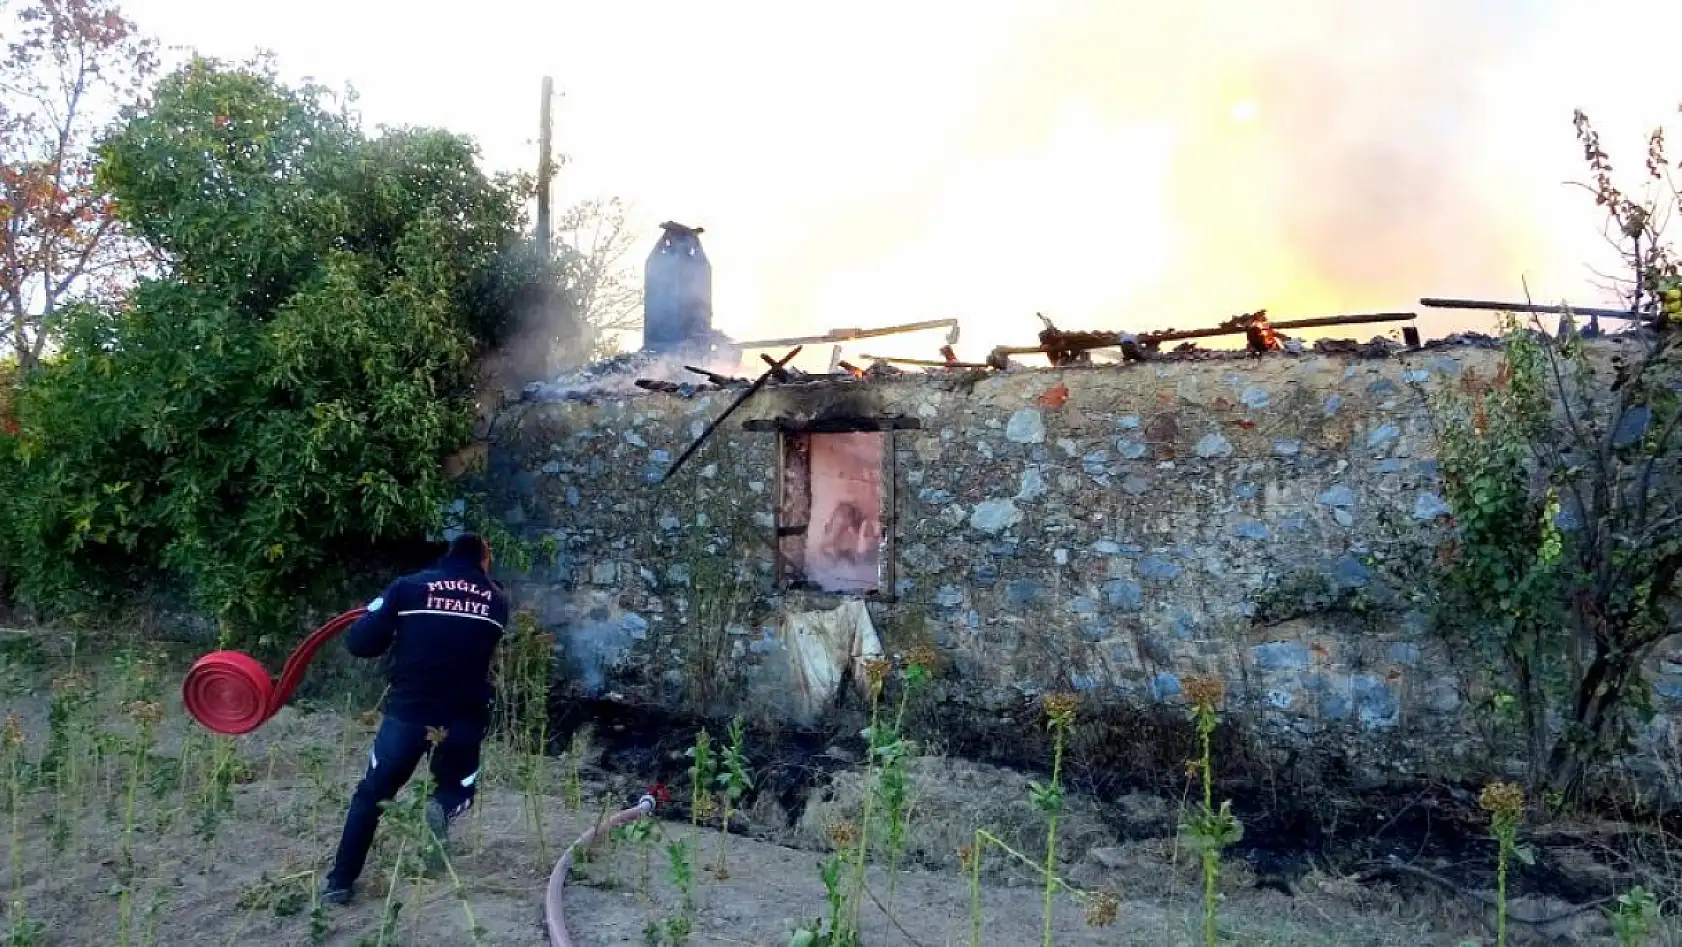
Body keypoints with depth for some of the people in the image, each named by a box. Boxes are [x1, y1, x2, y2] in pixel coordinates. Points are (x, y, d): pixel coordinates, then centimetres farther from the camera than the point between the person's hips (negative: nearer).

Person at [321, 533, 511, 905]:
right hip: (465, 717, 1)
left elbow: (361, 643, -4)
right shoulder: (497, 599, 7)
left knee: (370, 796, 21)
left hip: (408, 713, 0)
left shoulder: (409, 586, -1)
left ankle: (340, 881, 22)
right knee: (459, 786, 24)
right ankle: (444, 806, -9)